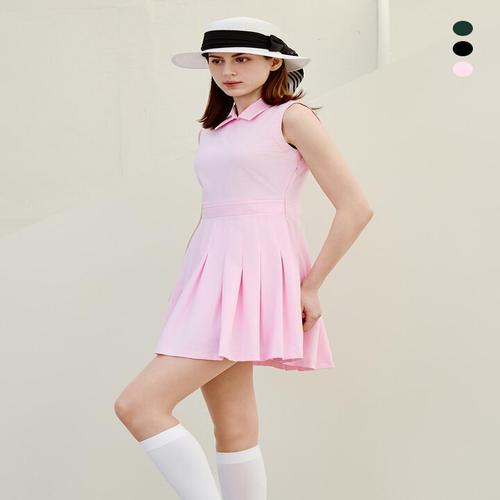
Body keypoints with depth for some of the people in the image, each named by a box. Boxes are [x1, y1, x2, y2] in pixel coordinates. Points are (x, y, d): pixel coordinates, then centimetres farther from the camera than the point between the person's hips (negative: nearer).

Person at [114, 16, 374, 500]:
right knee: (233, 426, 6)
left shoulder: (291, 117, -2)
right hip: (213, 276, 7)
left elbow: (356, 208, -7)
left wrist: (310, 286, -7)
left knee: (138, 405, -16)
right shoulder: (215, 128, 18)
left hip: (253, 273, -7)